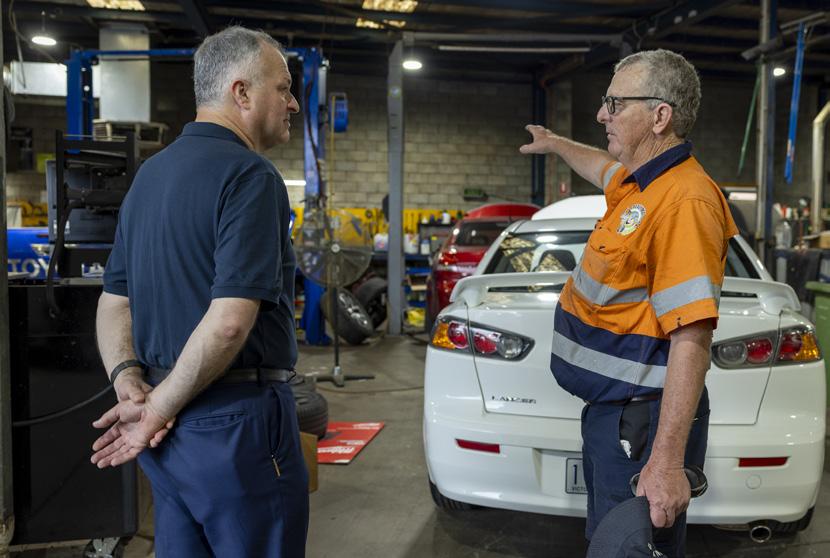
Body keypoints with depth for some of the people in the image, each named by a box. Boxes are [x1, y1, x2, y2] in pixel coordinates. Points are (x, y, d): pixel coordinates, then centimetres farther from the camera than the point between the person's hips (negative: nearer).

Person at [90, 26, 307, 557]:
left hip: (172, 428, 8)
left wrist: (130, 384, -1)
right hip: (236, 421, -8)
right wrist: (158, 410, -14)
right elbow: (230, 320, -24)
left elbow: (114, 301, 12)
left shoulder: (149, 174, 12)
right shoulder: (250, 175, -15)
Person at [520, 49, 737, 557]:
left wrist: (667, 462, -30)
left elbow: (692, 339, -28)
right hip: (611, 404, 10)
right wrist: (556, 144, 51)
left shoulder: (683, 201, -23)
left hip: (642, 418, -10)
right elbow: (603, 168, 35)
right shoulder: (639, 182, 7)